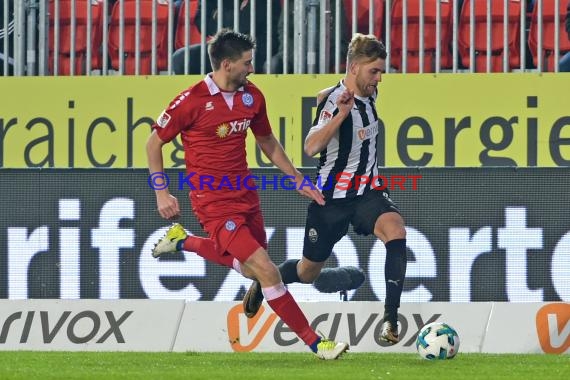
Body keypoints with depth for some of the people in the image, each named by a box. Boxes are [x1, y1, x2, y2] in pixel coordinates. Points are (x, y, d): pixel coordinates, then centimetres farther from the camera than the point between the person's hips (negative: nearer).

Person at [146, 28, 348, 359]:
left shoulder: (252, 96, 2)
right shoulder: (192, 101, -16)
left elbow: (267, 141, 19)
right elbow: (154, 143, -5)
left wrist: (298, 180, 16)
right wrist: (162, 193, -9)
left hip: (246, 196, 7)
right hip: (214, 203, -7)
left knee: (250, 268, 22)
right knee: (266, 269, -16)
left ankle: (182, 241, 42)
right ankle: (316, 343, -10)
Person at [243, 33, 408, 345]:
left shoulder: (369, 95, 3)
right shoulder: (333, 101, -19)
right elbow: (311, 147, -34)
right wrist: (340, 114, -43)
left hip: (367, 192, 5)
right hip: (332, 198, -5)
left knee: (395, 230, -28)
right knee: (308, 271, 11)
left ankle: (391, 317, -29)